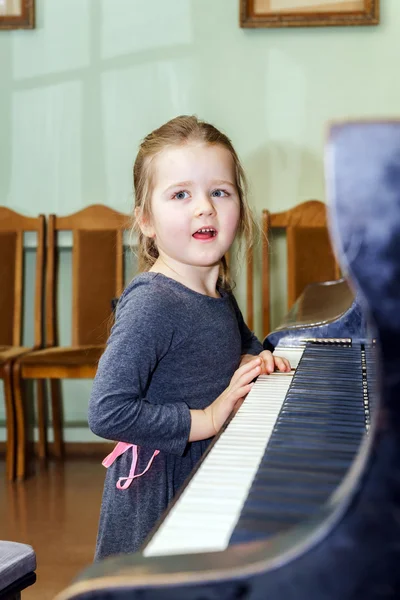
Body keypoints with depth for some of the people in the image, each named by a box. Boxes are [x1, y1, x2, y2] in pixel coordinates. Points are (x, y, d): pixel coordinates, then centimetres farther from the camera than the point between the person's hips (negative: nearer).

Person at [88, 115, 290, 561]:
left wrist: (254, 359, 3)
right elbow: (107, 413, -31)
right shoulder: (150, 305, -24)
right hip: (159, 496, -8)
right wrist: (207, 419, -25)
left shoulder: (219, 293, 3)